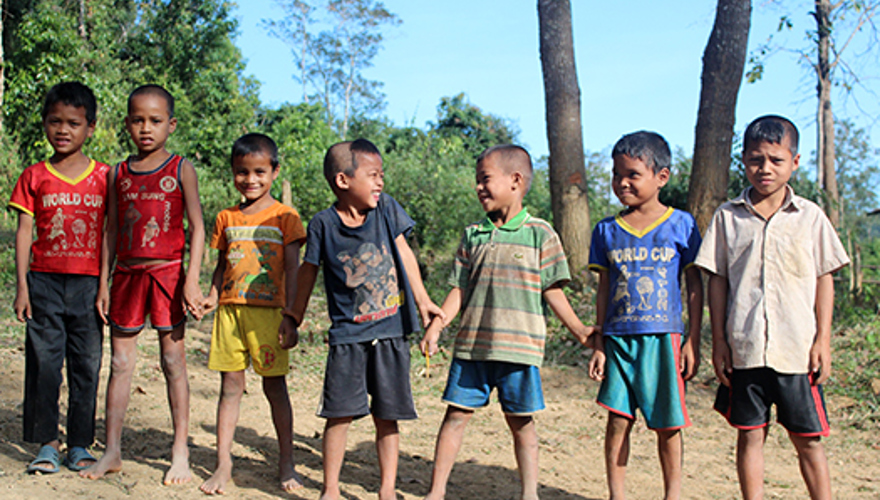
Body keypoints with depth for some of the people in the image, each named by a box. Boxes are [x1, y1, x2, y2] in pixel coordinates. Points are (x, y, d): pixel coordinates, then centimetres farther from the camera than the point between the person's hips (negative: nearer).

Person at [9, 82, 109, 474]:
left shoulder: (104, 177, 4)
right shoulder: (35, 177, 4)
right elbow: (24, 232, 4)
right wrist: (22, 286, -3)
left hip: (88, 283, 0)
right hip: (45, 280, 0)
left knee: (86, 364, 4)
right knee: (43, 362, 0)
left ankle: (79, 444, 14)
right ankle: (47, 442, 11)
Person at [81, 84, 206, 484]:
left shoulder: (180, 170, -1)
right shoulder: (118, 174, 9)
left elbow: (196, 228, -3)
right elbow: (112, 231, 13)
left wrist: (192, 280, -11)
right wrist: (103, 283, 9)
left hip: (167, 273, -4)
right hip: (127, 273, 4)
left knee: (172, 359, 1)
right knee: (120, 361, 6)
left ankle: (180, 452, 9)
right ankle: (112, 451, 15)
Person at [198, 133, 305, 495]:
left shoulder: (284, 217, 0)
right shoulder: (226, 218, 13)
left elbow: (292, 270, -3)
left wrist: (290, 316, -9)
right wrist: (212, 296, 1)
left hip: (267, 312, -4)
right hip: (230, 310, 4)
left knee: (274, 386, 2)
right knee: (230, 385, 6)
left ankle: (286, 464, 13)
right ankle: (223, 464, 11)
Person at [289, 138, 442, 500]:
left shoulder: (387, 208, 0)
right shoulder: (323, 224, -6)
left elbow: (404, 255, 11)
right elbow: (308, 272, 7)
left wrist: (422, 300, 12)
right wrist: (295, 319, 15)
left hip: (391, 332, 2)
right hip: (348, 334, -2)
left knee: (387, 415, 7)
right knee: (340, 413, -2)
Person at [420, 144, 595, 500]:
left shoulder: (540, 234, 1)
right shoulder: (473, 235, 9)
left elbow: (552, 291, 2)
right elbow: (460, 291, 11)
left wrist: (578, 330, -4)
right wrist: (435, 327, 1)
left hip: (519, 347, -3)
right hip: (472, 345, 3)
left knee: (521, 423, 6)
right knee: (456, 415, 4)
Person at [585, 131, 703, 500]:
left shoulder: (681, 225, 0)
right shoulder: (607, 231, 7)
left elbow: (694, 285, 4)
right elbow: (604, 290, 11)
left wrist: (693, 340, -1)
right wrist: (599, 345, 7)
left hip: (663, 338, -2)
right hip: (619, 338, 2)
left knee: (667, 424, 4)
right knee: (618, 420, 2)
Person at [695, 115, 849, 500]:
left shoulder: (810, 216, 3)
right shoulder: (728, 217, 4)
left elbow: (824, 279, 6)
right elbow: (717, 281, 6)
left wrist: (823, 339, -1)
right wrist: (718, 341, 2)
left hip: (798, 349, -1)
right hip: (744, 349, 1)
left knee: (808, 439, 5)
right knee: (749, 435, 7)